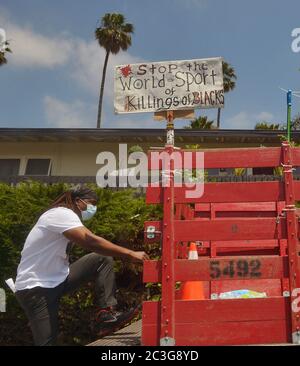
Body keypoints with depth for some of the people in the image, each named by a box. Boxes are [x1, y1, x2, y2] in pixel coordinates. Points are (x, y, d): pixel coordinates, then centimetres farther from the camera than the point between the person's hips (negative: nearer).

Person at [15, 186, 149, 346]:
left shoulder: (63, 216, 16)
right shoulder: (62, 213, -16)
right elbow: (90, 241, -29)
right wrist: (130, 254, -29)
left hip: (56, 280, 9)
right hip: (35, 288, -9)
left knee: (103, 258, -2)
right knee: (47, 342, -11)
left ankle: (106, 313, -8)